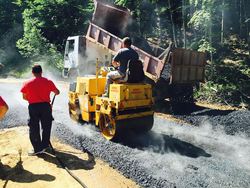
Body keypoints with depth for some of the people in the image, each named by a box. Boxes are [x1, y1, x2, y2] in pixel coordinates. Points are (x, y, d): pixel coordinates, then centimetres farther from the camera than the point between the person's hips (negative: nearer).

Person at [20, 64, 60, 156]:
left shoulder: (27, 83, -1)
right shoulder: (48, 82, -2)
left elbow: (24, 97, 7)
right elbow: (57, 92, 9)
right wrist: (52, 89, 31)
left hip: (33, 107, -1)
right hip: (45, 106, 1)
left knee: (34, 128, 9)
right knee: (46, 127, 16)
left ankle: (37, 149, 12)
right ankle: (45, 145, 26)